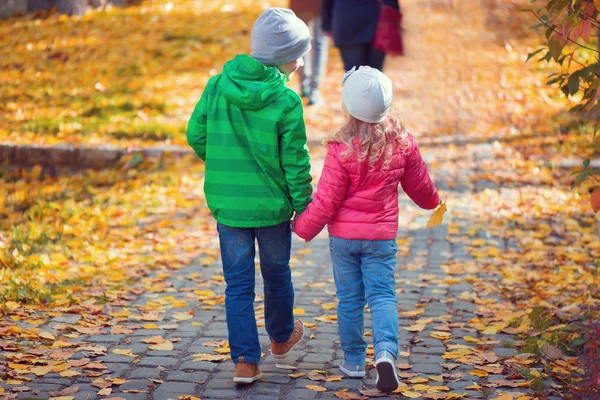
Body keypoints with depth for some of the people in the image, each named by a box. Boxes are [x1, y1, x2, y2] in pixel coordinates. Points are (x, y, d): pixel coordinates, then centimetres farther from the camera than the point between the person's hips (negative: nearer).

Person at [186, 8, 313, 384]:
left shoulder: (217, 86, -5)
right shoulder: (286, 102, -16)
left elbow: (196, 134, 3)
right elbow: (296, 162, -12)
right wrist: (304, 207, -1)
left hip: (227, 204, 2)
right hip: (273, 206, -2)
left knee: (238, 284, 9)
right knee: (277, 275, 21)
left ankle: (246, 360, 5)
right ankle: (281, 337, 43)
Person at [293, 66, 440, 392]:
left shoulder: (341, 149, -17)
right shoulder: (402, 143, -5)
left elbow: (326, 202, -13)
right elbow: (419, 184, 11)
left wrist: (303, 227, 3)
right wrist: (432, 201, 33)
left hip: (343, 235, -2)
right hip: (382, 235, 2)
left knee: (349, 298, 10)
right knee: (382, 295, 5)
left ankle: (353, 361, 20)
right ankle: (386, 351, -18)